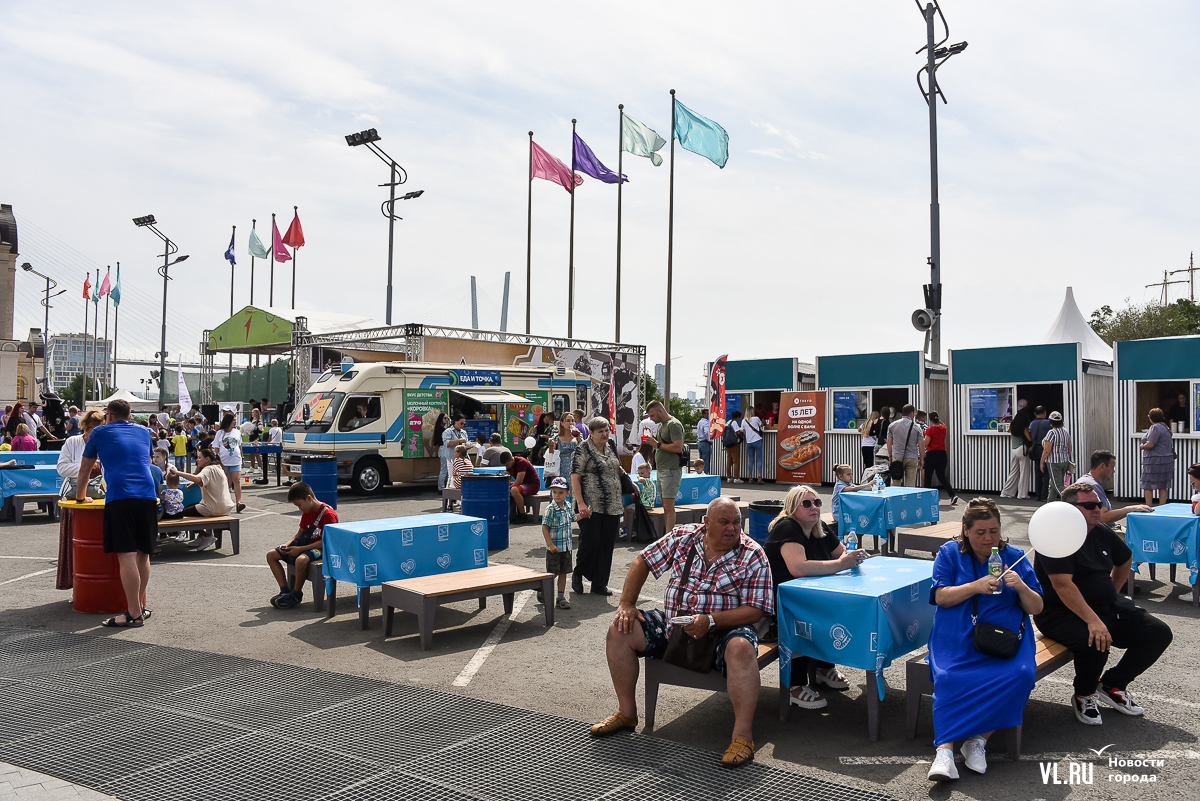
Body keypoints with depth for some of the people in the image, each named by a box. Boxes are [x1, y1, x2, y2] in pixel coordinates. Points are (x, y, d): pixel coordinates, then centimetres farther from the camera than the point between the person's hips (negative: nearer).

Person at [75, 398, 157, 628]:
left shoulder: (100, 432, 16)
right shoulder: (143, 432, 25)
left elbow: (84, 469, 24)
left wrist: (80, 496, 40)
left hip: (120, 498, -4)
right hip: (148, 497, 4)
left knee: (127, 556, -6)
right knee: (142, 554, 13)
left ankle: (134, 614, -7)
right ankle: (140, 606, 20)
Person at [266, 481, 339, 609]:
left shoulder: (328, 514, -19)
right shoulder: (307, 512, 9)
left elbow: (325, 542, -23)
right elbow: (300, 534, 16)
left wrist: (299, 549, -24)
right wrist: (287, 545, -4)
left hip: (321, 550, -10)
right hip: (308, 546, 10)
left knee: (301, 559, -40)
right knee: (271, 555, 6)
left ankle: (296, 595, -17)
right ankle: (285, 590, -2)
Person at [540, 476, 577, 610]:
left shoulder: (568, 506, 3)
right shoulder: (550, 509, -16)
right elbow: (544, 527, -16)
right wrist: (551, 545, -19)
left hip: (566, 547, 6)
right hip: (554, 547, -6)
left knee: (563, 572, 11)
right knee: (552, 573, 2)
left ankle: (561, 597, 19)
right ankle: (542, 591, 24)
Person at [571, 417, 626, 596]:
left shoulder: (611, 447, 12)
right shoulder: (584, 449, -8)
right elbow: (574, 477, -13)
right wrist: (581, 503, -20)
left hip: (612, 505, 6)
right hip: (591, 505, -6)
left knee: (607, 544, 6)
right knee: (590, 541, -8)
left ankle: (599, 584, 16)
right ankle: (578, 574, 17)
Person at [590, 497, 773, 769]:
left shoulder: (753, 555, -9)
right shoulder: (683, 537, 0)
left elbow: (754, 611, -13)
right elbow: (642, 562, 7)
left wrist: (710, 621, -25)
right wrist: (626, 604, -3)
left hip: (723, 629, -4)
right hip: (672, 625, 4)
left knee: (741, 649, -37)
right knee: (619, 630, -10)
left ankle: (743, 735, -27)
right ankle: (626, 713, 5)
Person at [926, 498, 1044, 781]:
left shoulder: (1014, 556, 10)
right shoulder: (950, 553, 8)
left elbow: (1037, 608, 8)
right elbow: (940, 597, -2)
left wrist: (1021, 587, -13)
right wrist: (975, 587, -15)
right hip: (957, 637, -1)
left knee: (1020, 674, -29)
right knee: (949, 678, -30)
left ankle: (979, 739, -16)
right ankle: (945, 750, -30)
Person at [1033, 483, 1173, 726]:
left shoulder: (1101, 533, 9)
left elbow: (1125, 559, 31)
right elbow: (1063, 585, -27)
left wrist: (1113, 592, 22)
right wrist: (1093, 621, -34)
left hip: (1107, 606, 9)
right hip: (1061, 613, -8)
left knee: (1159, 633, -2)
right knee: (1095, 643, -35)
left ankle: (1112, 685, 13)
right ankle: (1084, 696, -2)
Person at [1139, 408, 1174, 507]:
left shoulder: (1155, 428, -15)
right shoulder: (1165, 427, 15)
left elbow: (1150, 445, -20)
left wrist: (1142, 446, -2)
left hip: (1154, 461, -9)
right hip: (1166, 460, 9)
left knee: (1148, 486, -2)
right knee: (1163, 486, 9)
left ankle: (1149, 507, -3)